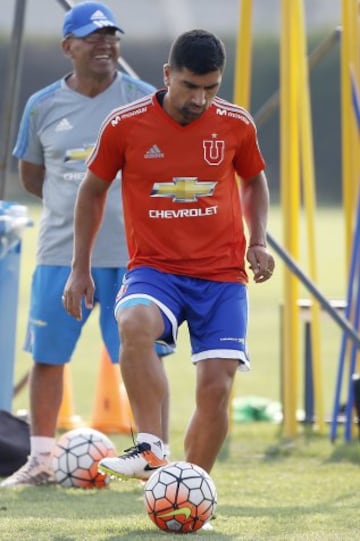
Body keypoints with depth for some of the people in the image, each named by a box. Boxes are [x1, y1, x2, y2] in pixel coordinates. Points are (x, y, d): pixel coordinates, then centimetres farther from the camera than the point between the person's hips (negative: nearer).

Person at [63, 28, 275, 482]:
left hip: (222, 274, 2)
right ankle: (149, 449, -35)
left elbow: (254, 180, 20)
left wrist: (258, 241, 5)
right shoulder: (125, 125, -6)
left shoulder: (236, 125, 0)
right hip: (154, 269, -2)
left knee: (216, 386, -8)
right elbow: (93, 190, 9)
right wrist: (80, 268, 10)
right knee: (135, 323, -35)